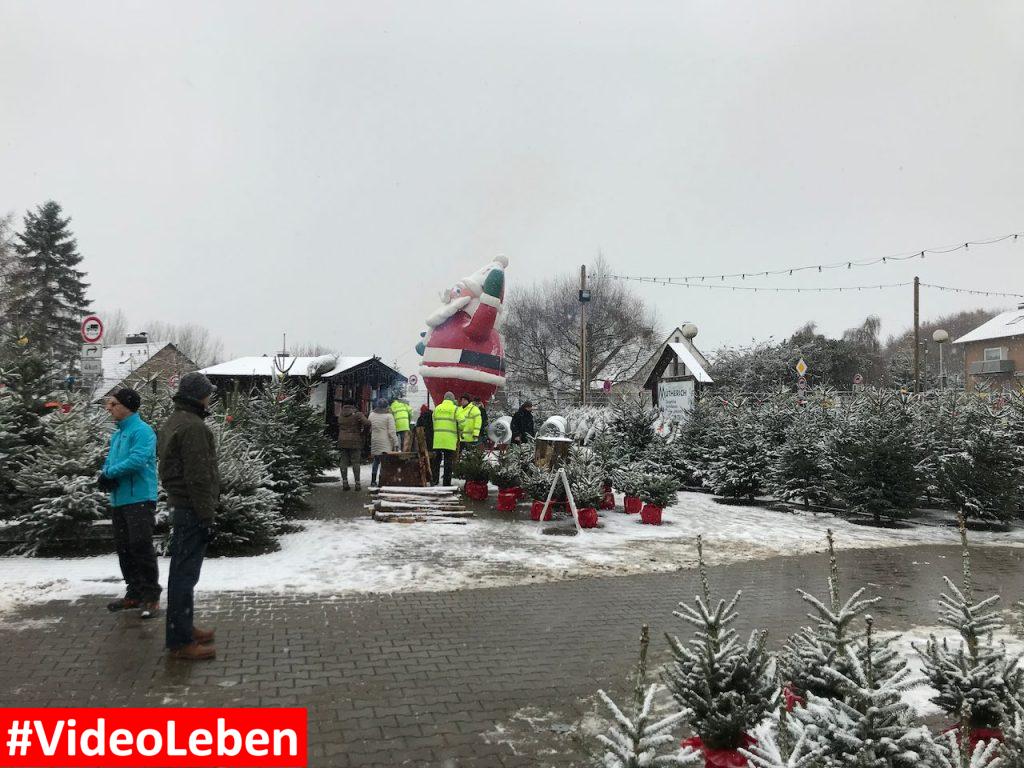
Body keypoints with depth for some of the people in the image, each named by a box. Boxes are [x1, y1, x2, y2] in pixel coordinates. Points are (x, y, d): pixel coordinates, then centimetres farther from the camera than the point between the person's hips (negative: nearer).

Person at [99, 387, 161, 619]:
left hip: (139, 499, -9)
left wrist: (108, 473, -12)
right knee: (124, 548, 14)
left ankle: (151, 597, 0)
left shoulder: (142, 431, -12)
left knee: (141, 547, -8)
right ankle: (134, 593, 25)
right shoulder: (117, 434, 17)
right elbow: (110, 462, 18)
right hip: (118, 500, 9)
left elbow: (137, 461, -24)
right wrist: (107, 476, -5)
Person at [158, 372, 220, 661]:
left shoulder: (172, 423, 15)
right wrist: (206, 515, -18)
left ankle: (182, 627, 29)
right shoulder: (193, 427, -18)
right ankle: (181, 641, 0)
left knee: (181, 569, 17)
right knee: (186, 573, -6)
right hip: (192, 509, -11)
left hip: (178, 505, 11)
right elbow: (199, 477, -22)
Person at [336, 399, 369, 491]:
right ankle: (357, 483, 2)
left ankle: (345, 483, 6)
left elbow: (339, 427, 13)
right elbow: (367, 424, -19)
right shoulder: (357, 414, -8)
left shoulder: (340, 415, 8)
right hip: (354, 441, -3)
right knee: (356, 462, 3)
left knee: (343, 462, 8)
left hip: (342, 441, 4)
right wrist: (364, 432, -4)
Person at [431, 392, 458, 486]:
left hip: (437, 439, 4)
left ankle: (435, 481, 12)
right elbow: (459, 424, -4)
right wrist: (459, 438, 6)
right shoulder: (455, 409, -1)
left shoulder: (437, 408, 12)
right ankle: (447, 483, 1)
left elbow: (433, 422, 15)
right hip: (450, 439, -3)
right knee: (448, 462, 0)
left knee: (436, 461, 11)